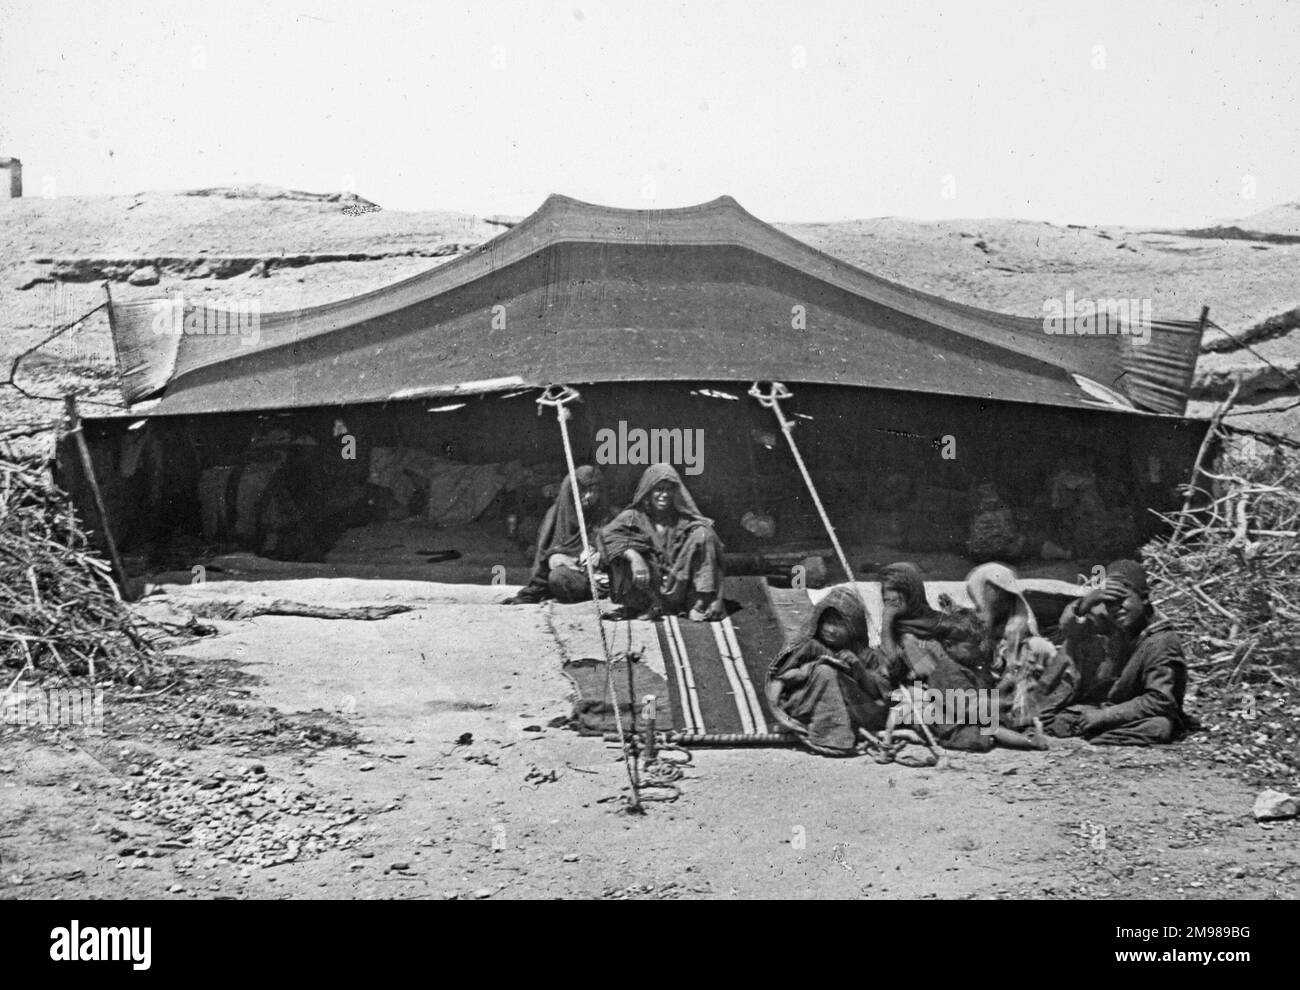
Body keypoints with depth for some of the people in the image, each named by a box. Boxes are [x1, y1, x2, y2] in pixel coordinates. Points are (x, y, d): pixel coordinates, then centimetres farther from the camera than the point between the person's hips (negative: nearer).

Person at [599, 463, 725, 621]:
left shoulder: (682, 518, 6)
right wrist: (633, 557, -33)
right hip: (647, 586, -1)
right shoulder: (635, 516, -1)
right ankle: (650, 605, -16)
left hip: (679, 584, 1)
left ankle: (700, 603, -19)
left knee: (702, 535, -15)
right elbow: (608, 534, -18)